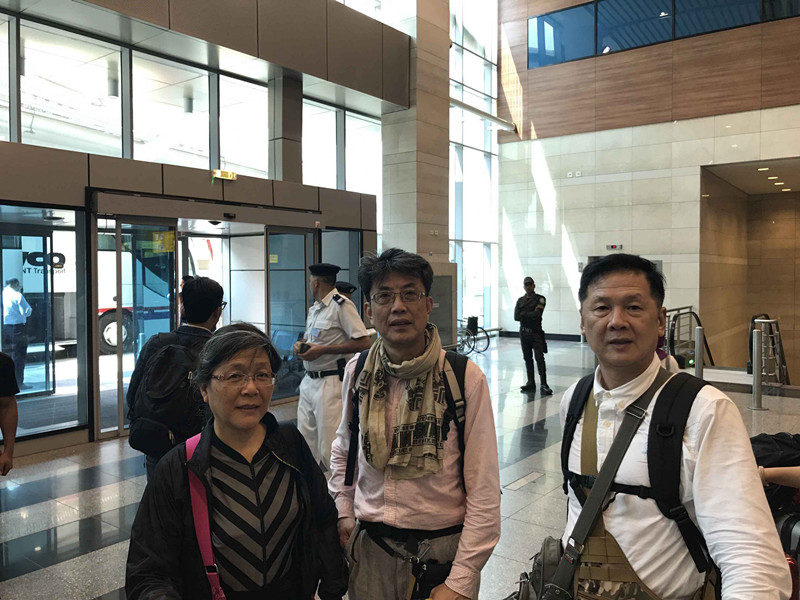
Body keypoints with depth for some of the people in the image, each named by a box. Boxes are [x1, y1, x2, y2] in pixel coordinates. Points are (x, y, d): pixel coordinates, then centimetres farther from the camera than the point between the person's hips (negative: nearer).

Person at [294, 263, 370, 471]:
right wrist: (301, 345, 3)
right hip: (309, 381, 9)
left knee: (330, 442, -6)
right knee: (305, 439, 12)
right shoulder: (314, 308, 17)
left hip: (330, 382, -9)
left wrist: (322, 350, -17)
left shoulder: (341, 305, -11)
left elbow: (363, 343, -17)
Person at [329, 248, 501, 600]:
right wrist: (344, 514, 7)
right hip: (368, 546, 3)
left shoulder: (466, 378, -15)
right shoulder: (357, 372, -4)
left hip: (443, 551, -3)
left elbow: (484, 493, -14)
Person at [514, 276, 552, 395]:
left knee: (539, 358, -10)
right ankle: (531, 383, 14)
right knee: (527, 359, 8)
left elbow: (537, 314, -16)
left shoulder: (540, 299, -1)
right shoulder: (520, 300, 13)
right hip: (523, 332, 5)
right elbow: (516, 317, 1)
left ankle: (544, 385, -11)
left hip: (536, 333, -5)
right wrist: (530, 316, -9)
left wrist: (523, 314, -6)